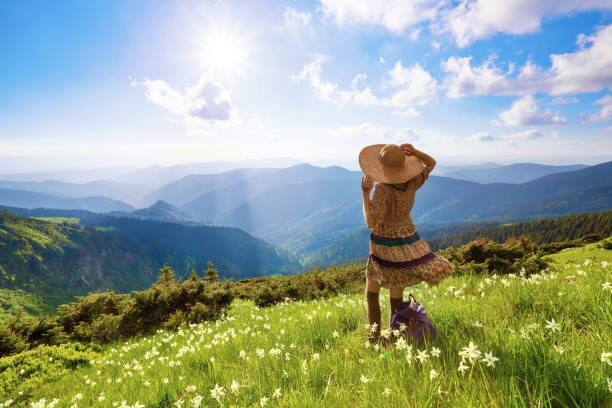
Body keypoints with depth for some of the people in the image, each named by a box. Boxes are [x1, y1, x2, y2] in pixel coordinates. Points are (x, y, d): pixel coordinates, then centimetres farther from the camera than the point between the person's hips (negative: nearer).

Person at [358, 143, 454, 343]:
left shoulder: (382, 189, -26)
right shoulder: (412, 183, -9)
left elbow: (371, 222, -24)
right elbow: (431, 163, 9)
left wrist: (366, 193, -19)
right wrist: (415, 152, -10)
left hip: (385, 247, -5)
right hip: (407, 241, 5)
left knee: (371, 292, 16)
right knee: (396, 297, 17)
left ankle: (375, 338, 15)